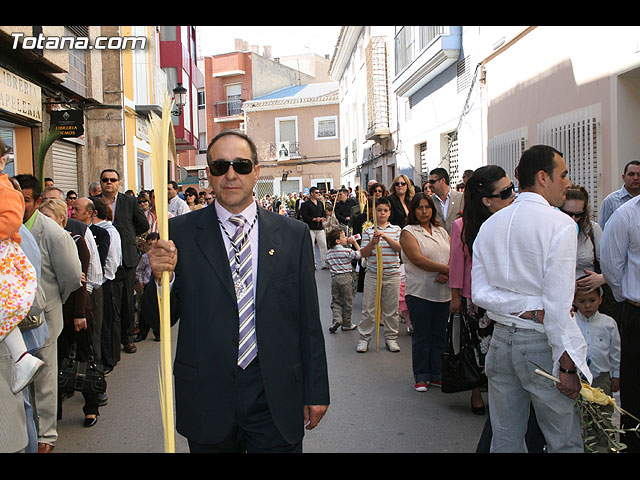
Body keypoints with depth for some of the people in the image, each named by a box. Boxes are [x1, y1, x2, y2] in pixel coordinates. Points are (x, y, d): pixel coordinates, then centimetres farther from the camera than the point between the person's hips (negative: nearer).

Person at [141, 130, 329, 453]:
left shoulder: (294, 234, 1)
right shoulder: (180, 232, -2)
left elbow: (308, 321, 3)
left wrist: (316, 391, 4)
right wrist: (161, 277, -20)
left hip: (276, 400, 1)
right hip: (206, 402, 0)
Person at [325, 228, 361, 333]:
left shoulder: (329, 252, 6)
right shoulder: (347, 251, -11)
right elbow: (359, 254, -2)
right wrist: (355, 243, 3)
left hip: (334, 277, 4)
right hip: (346, 277, -4)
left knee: (335, 301, 11)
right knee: (347, 302, 7)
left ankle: (336, 319, -9)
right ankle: (346, 324, 14)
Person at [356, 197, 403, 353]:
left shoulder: (396, 229, 6)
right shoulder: (368, 231, 3)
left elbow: (399, 248, -7)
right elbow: (363, 253, -2)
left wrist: (385, 237, -19)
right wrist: (373, 242, -18)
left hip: (392, 274, 1)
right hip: (372, 274, -1)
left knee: (391, 308, 8)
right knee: (368, 308, 2)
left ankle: (391, 338, 20)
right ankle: (364, 338, 13)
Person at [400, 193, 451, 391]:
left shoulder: (441, 232, 15)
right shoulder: (408, 232, -2)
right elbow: (418, 259, -14)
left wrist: (447, 274, -14)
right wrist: (447, 269, -18)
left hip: (443, 291, 5)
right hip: (419, 292, -4)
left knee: (439, 335, 10)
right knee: (421, 336, 2)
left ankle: (437, 375, 21)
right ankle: (421, 377, 15)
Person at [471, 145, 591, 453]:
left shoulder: (489, 225, 7)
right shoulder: (559, 224, -12)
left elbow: (479, 293, 2)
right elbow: (558, 304, -18)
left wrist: (520, 308, -3)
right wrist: (568, 365, -13)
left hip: (500, 338, 6)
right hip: (541, 345, -6)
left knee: (504, 439, 17)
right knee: (565, 441, 10)